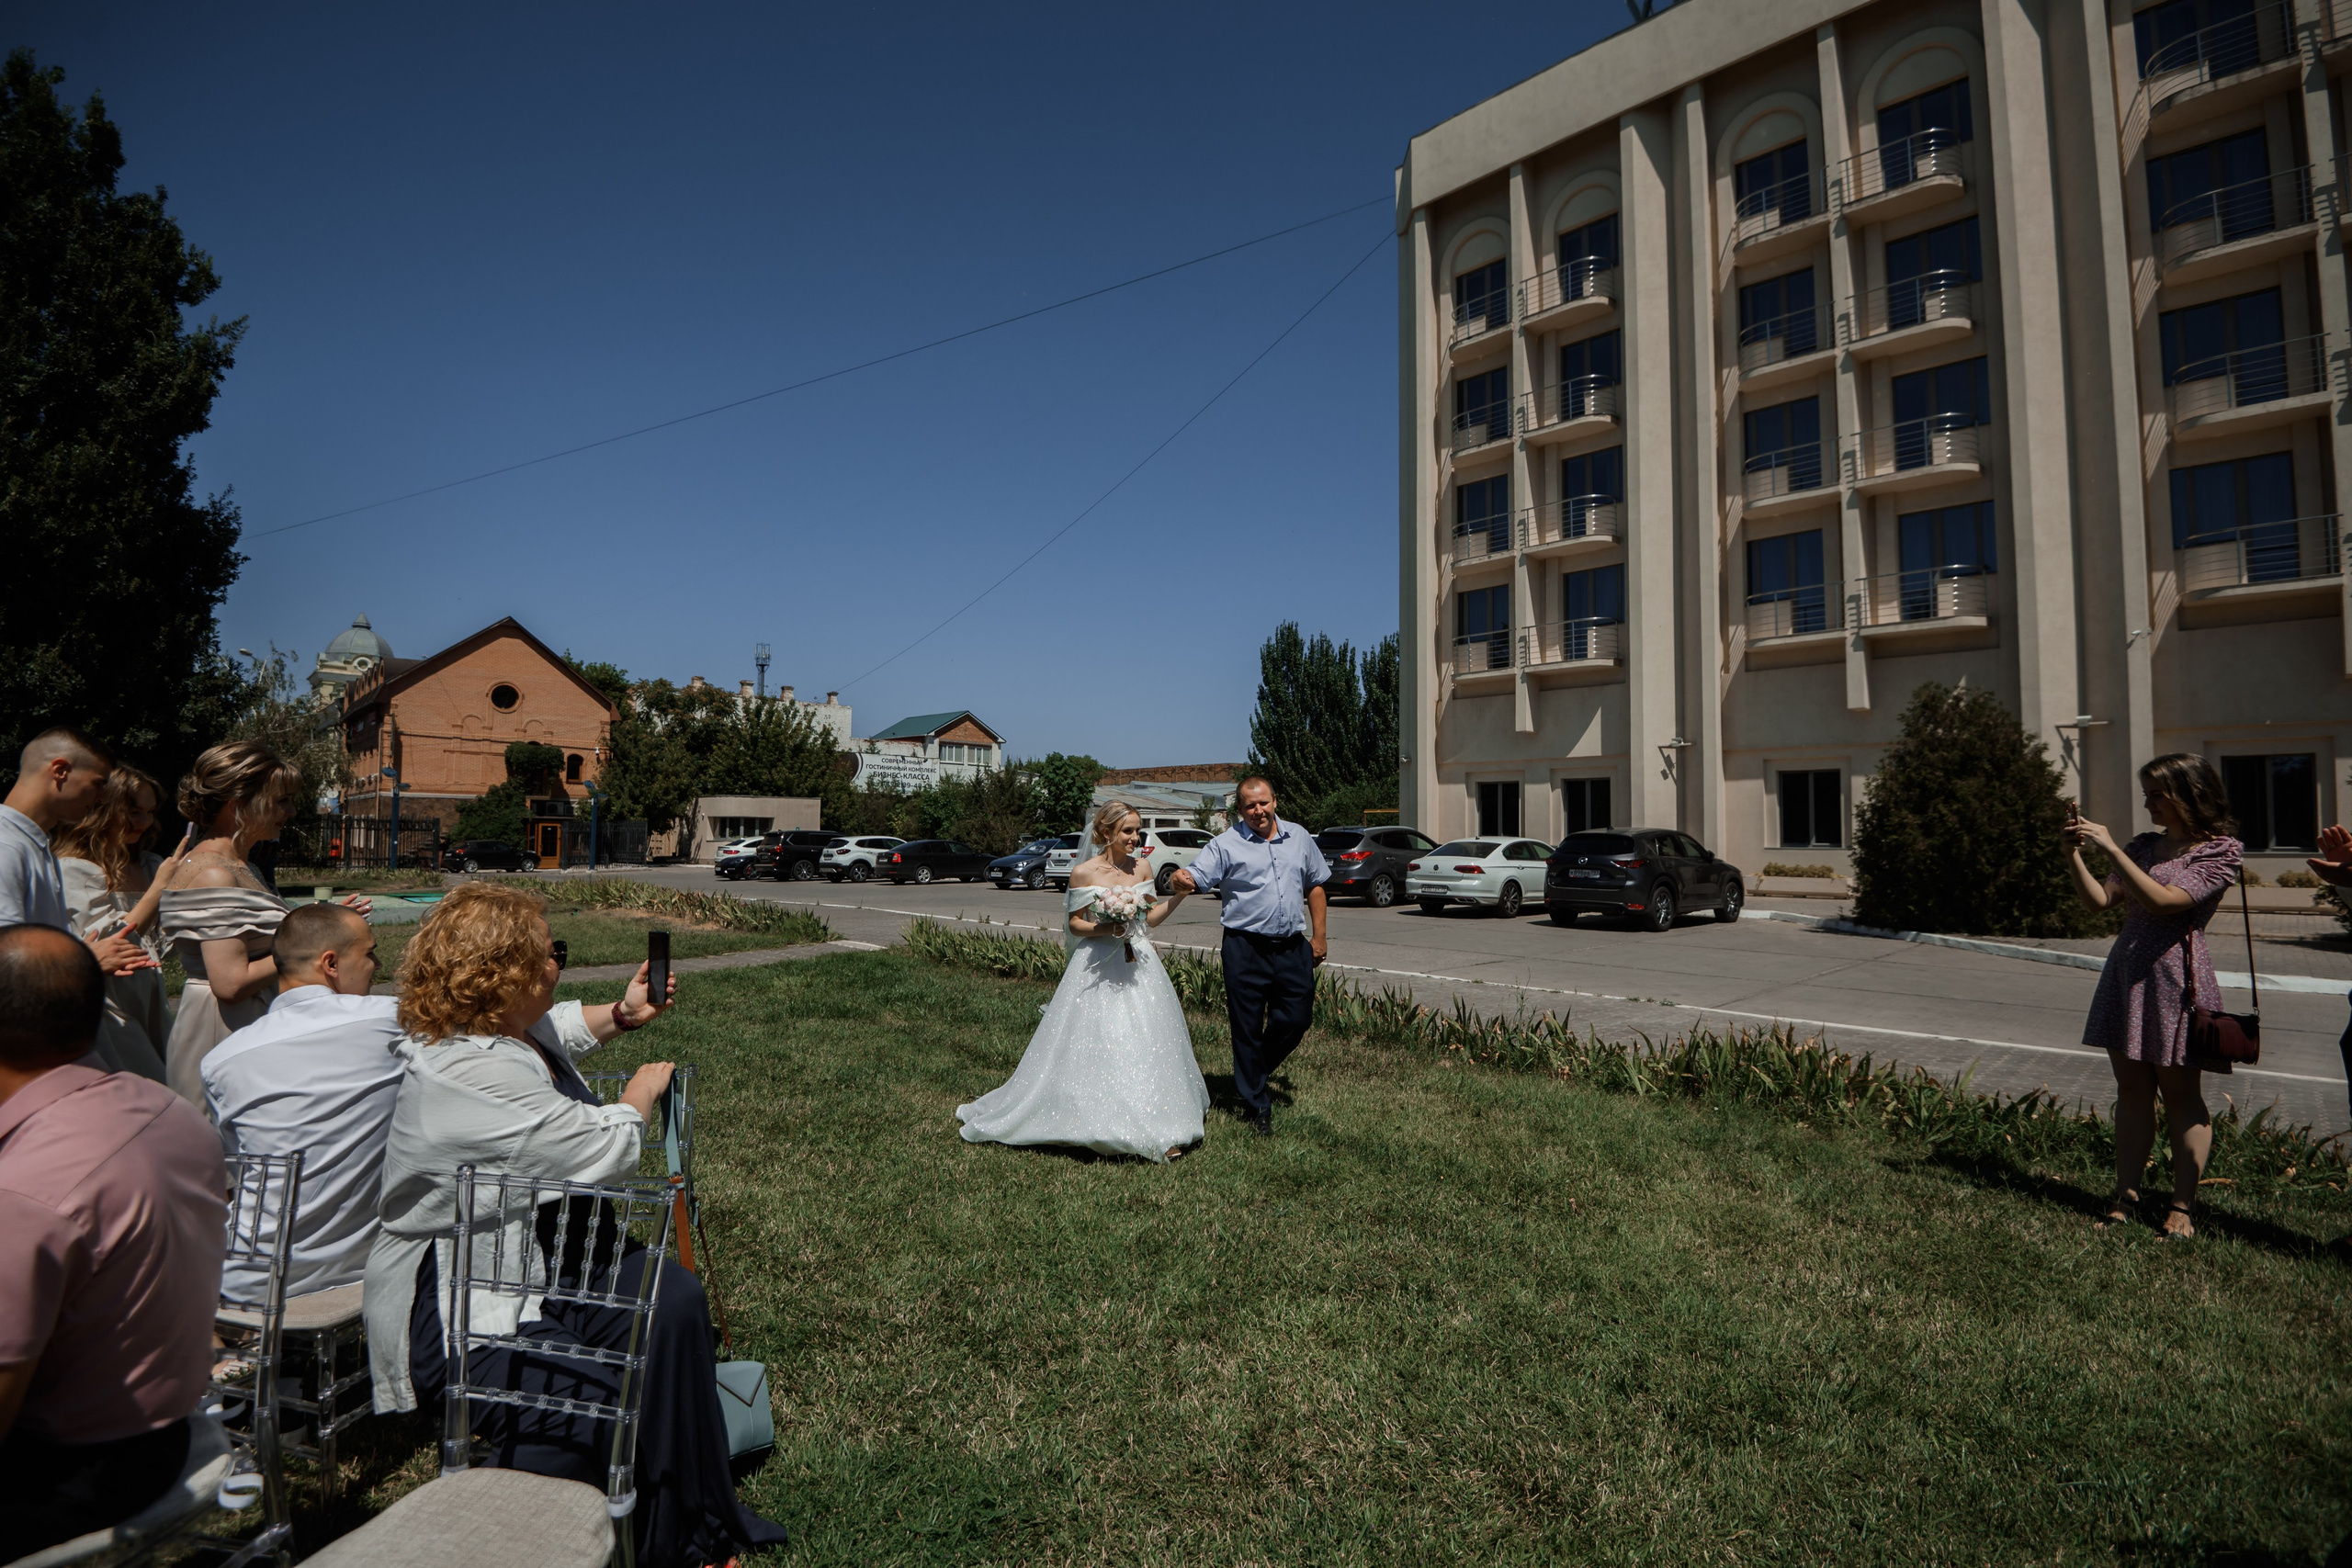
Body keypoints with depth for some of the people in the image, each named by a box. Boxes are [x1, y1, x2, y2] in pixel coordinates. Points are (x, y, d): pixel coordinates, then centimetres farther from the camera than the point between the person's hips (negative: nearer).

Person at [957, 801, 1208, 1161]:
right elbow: (1074, 924, 0)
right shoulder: (1083, 873, -6)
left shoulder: (1141, 869, 6)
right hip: (1098, 968, -3)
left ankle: (1156, 1128, 11)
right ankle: (1095, 1126, 15)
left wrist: (1180, 894, 2)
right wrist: (1101, 929, -18)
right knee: (1093, 1046, -1)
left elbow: (1149, 918, 12)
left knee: (1146, 1044, 3)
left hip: (1138, 966, 4)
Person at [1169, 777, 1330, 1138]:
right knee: (1248, 1027, 3)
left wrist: (1319, 935, 13)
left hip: (1292, 946, 4)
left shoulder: (1299, 837, 9)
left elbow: (1315, 886, 17)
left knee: (1296, 1019, 7)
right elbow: (1197, 877, -15)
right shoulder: (1226, 844, -3)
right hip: (1246, 948, -3)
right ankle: (1257, 1107, 18)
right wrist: (1181, 880, -39)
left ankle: (1255, 1072, 34)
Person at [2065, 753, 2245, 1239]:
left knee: (2180, 1093, 4)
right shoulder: (2144, 846, 12)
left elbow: (2163, 901, -19)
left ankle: (2183, 1206, 13)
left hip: (2174, 977, -6)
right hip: (2126, 971, 6)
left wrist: (2110, 848, -20)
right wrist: (2074, 856, -6)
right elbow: (2100, 899, 6)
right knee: (2131, 1089, 9)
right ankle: (2126, 1196, 14)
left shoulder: (2220, 851, -6)